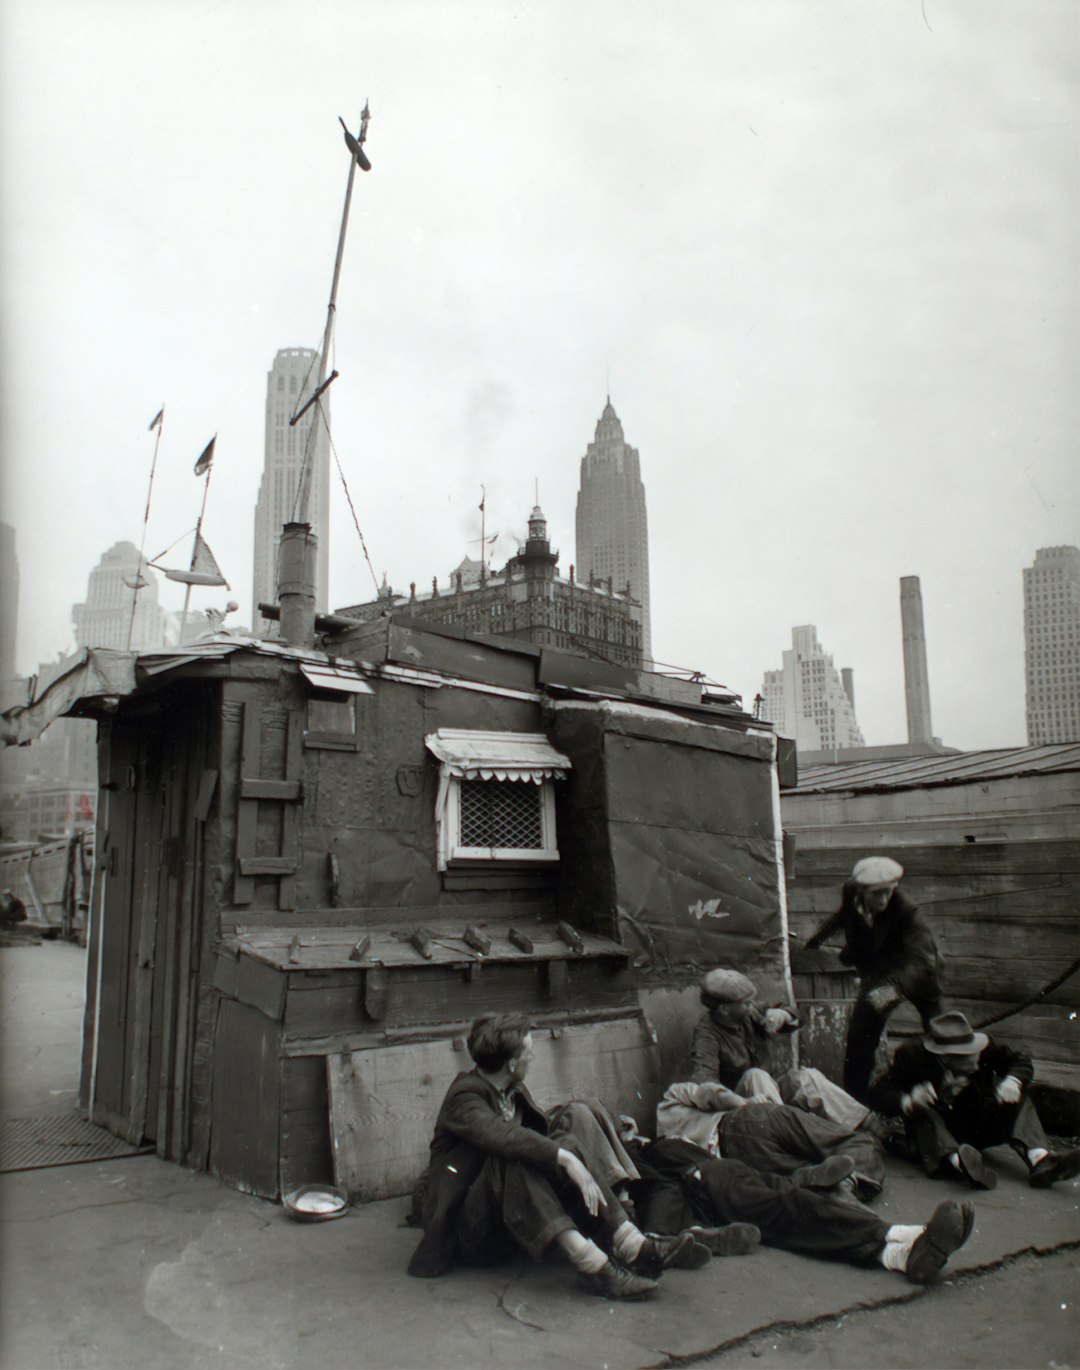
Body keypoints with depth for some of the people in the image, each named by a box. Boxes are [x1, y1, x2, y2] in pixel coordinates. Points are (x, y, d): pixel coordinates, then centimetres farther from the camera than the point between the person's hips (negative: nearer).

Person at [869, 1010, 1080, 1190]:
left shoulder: (985, 1049, -10)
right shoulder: (912, 1055, -19)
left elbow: (1021, 1061, 1)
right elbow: (881, 1091, -21)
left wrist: (1012, 1081, -22)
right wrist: (907, 1101, -42)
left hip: (975, 1128, 4)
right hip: (931, 1130, -4)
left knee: (1017, 1100, -14)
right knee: (922, 1113, -36)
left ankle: (1039, 1159, -36)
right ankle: (957, 1162, -61)